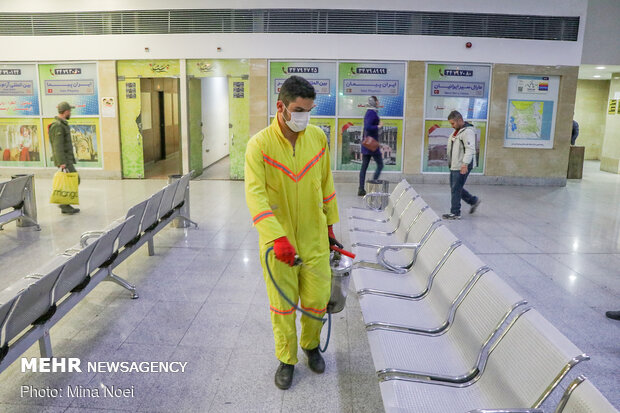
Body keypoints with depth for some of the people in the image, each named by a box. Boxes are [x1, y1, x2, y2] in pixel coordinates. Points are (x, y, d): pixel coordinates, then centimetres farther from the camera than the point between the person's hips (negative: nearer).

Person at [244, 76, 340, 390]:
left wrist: (330, 224, 14)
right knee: (283, 305, 10)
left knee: (317, 300, 10)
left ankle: (311, 346, 40)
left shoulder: (318, 137, 0)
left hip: (314, 237, 3)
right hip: (277, 240, -2)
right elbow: (255, 193, -23)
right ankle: (286, 360, 33)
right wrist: (278, 237, -34)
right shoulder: (259, 144, -13)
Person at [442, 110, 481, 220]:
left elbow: (470, 149, -25)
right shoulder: (456, 131, 16)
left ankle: (455, 213, 6)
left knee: (456, 189, -4)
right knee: (454, 188, 16)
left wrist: (465, 164, -33)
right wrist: (450, 163, 23)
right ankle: (473, 200, 29)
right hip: (454, 166, 10)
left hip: (462, 167, -10)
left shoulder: (467, 132, -16)